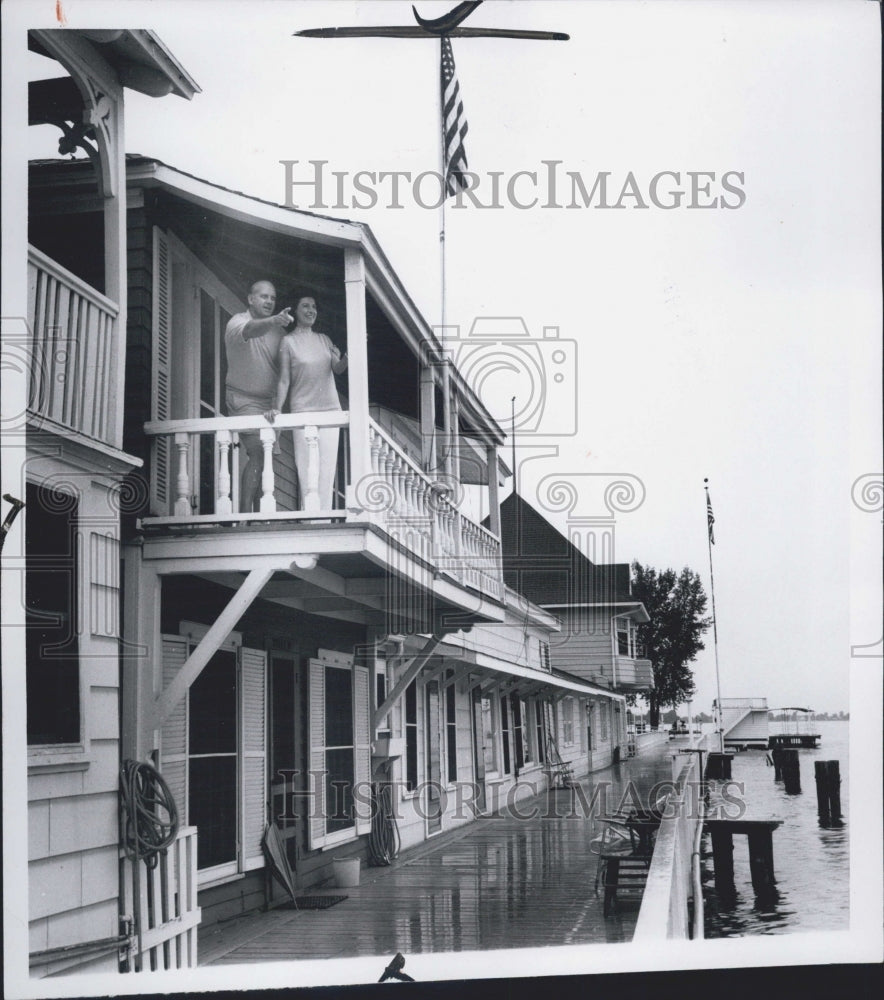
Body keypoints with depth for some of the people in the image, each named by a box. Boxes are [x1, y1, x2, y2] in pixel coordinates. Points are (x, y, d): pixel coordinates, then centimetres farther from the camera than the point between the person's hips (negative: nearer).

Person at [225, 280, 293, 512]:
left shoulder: (278, 330, 7)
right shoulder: (237, 322, -9)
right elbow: (251, 329, -34)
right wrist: (273, 321, -54)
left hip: (269, 401, 5)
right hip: (243, 400, -5)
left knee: (265, 458, 3)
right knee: (257, 454, -16)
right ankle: (245, 513, -14)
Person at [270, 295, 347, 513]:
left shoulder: (323, 339, 15)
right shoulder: (288, 341, 3)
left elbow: (338, 369, 3)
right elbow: (284, 380, 0)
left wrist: (346, 357, -18)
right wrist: (278, 408, -12)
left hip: (329, 409, 4)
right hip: (303, 410, -4)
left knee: (328, 467, 0)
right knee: (307, 468, -10)